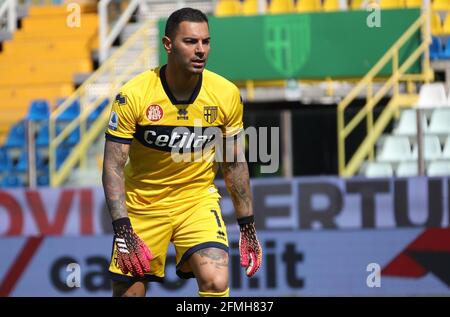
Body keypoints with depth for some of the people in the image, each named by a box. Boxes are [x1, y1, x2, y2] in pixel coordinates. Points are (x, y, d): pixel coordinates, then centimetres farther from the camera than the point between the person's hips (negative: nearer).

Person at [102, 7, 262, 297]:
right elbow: (114, 166, -14)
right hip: (142, 205, -1)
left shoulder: (226, 94, -10)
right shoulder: (133, 96, -17)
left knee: (216, 283, -23)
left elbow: (235, 164, 3)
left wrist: (248, 227, 4)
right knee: (128, 292, 0)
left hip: (198, 200, 1)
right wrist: (122, 230, -23)